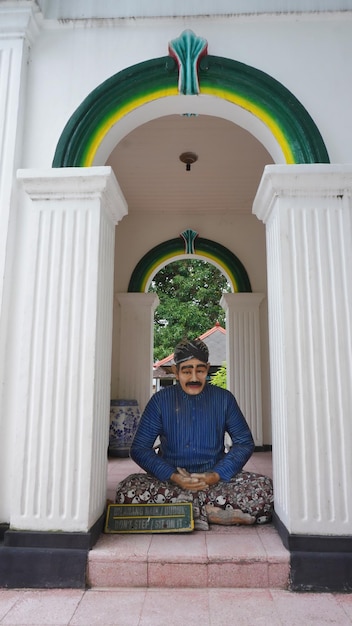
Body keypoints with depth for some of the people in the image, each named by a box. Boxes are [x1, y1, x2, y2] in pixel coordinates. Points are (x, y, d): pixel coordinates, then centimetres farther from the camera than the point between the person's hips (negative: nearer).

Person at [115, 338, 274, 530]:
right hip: (169, 481, 0)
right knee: (127, 491, -29)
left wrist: (217, 475, -11)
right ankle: (208, 510, -21)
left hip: (216, 479, 0)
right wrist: (172, 476, -17)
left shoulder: (224, 399, 3)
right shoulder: (161, 400, 1)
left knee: (265, 489, -25)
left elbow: (245, 442, 6)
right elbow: (139, 449, -1)